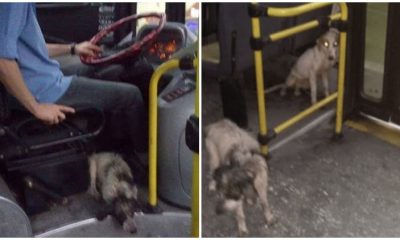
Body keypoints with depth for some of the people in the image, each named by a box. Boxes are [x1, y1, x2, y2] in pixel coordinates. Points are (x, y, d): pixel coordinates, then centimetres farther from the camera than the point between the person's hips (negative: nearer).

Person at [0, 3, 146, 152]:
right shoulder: (13, 4, -23)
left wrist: (72, 49, 26)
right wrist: (36, 108, -25)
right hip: (45, 92, -10)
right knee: (130, 95, -1)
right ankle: (143, 155, 17)